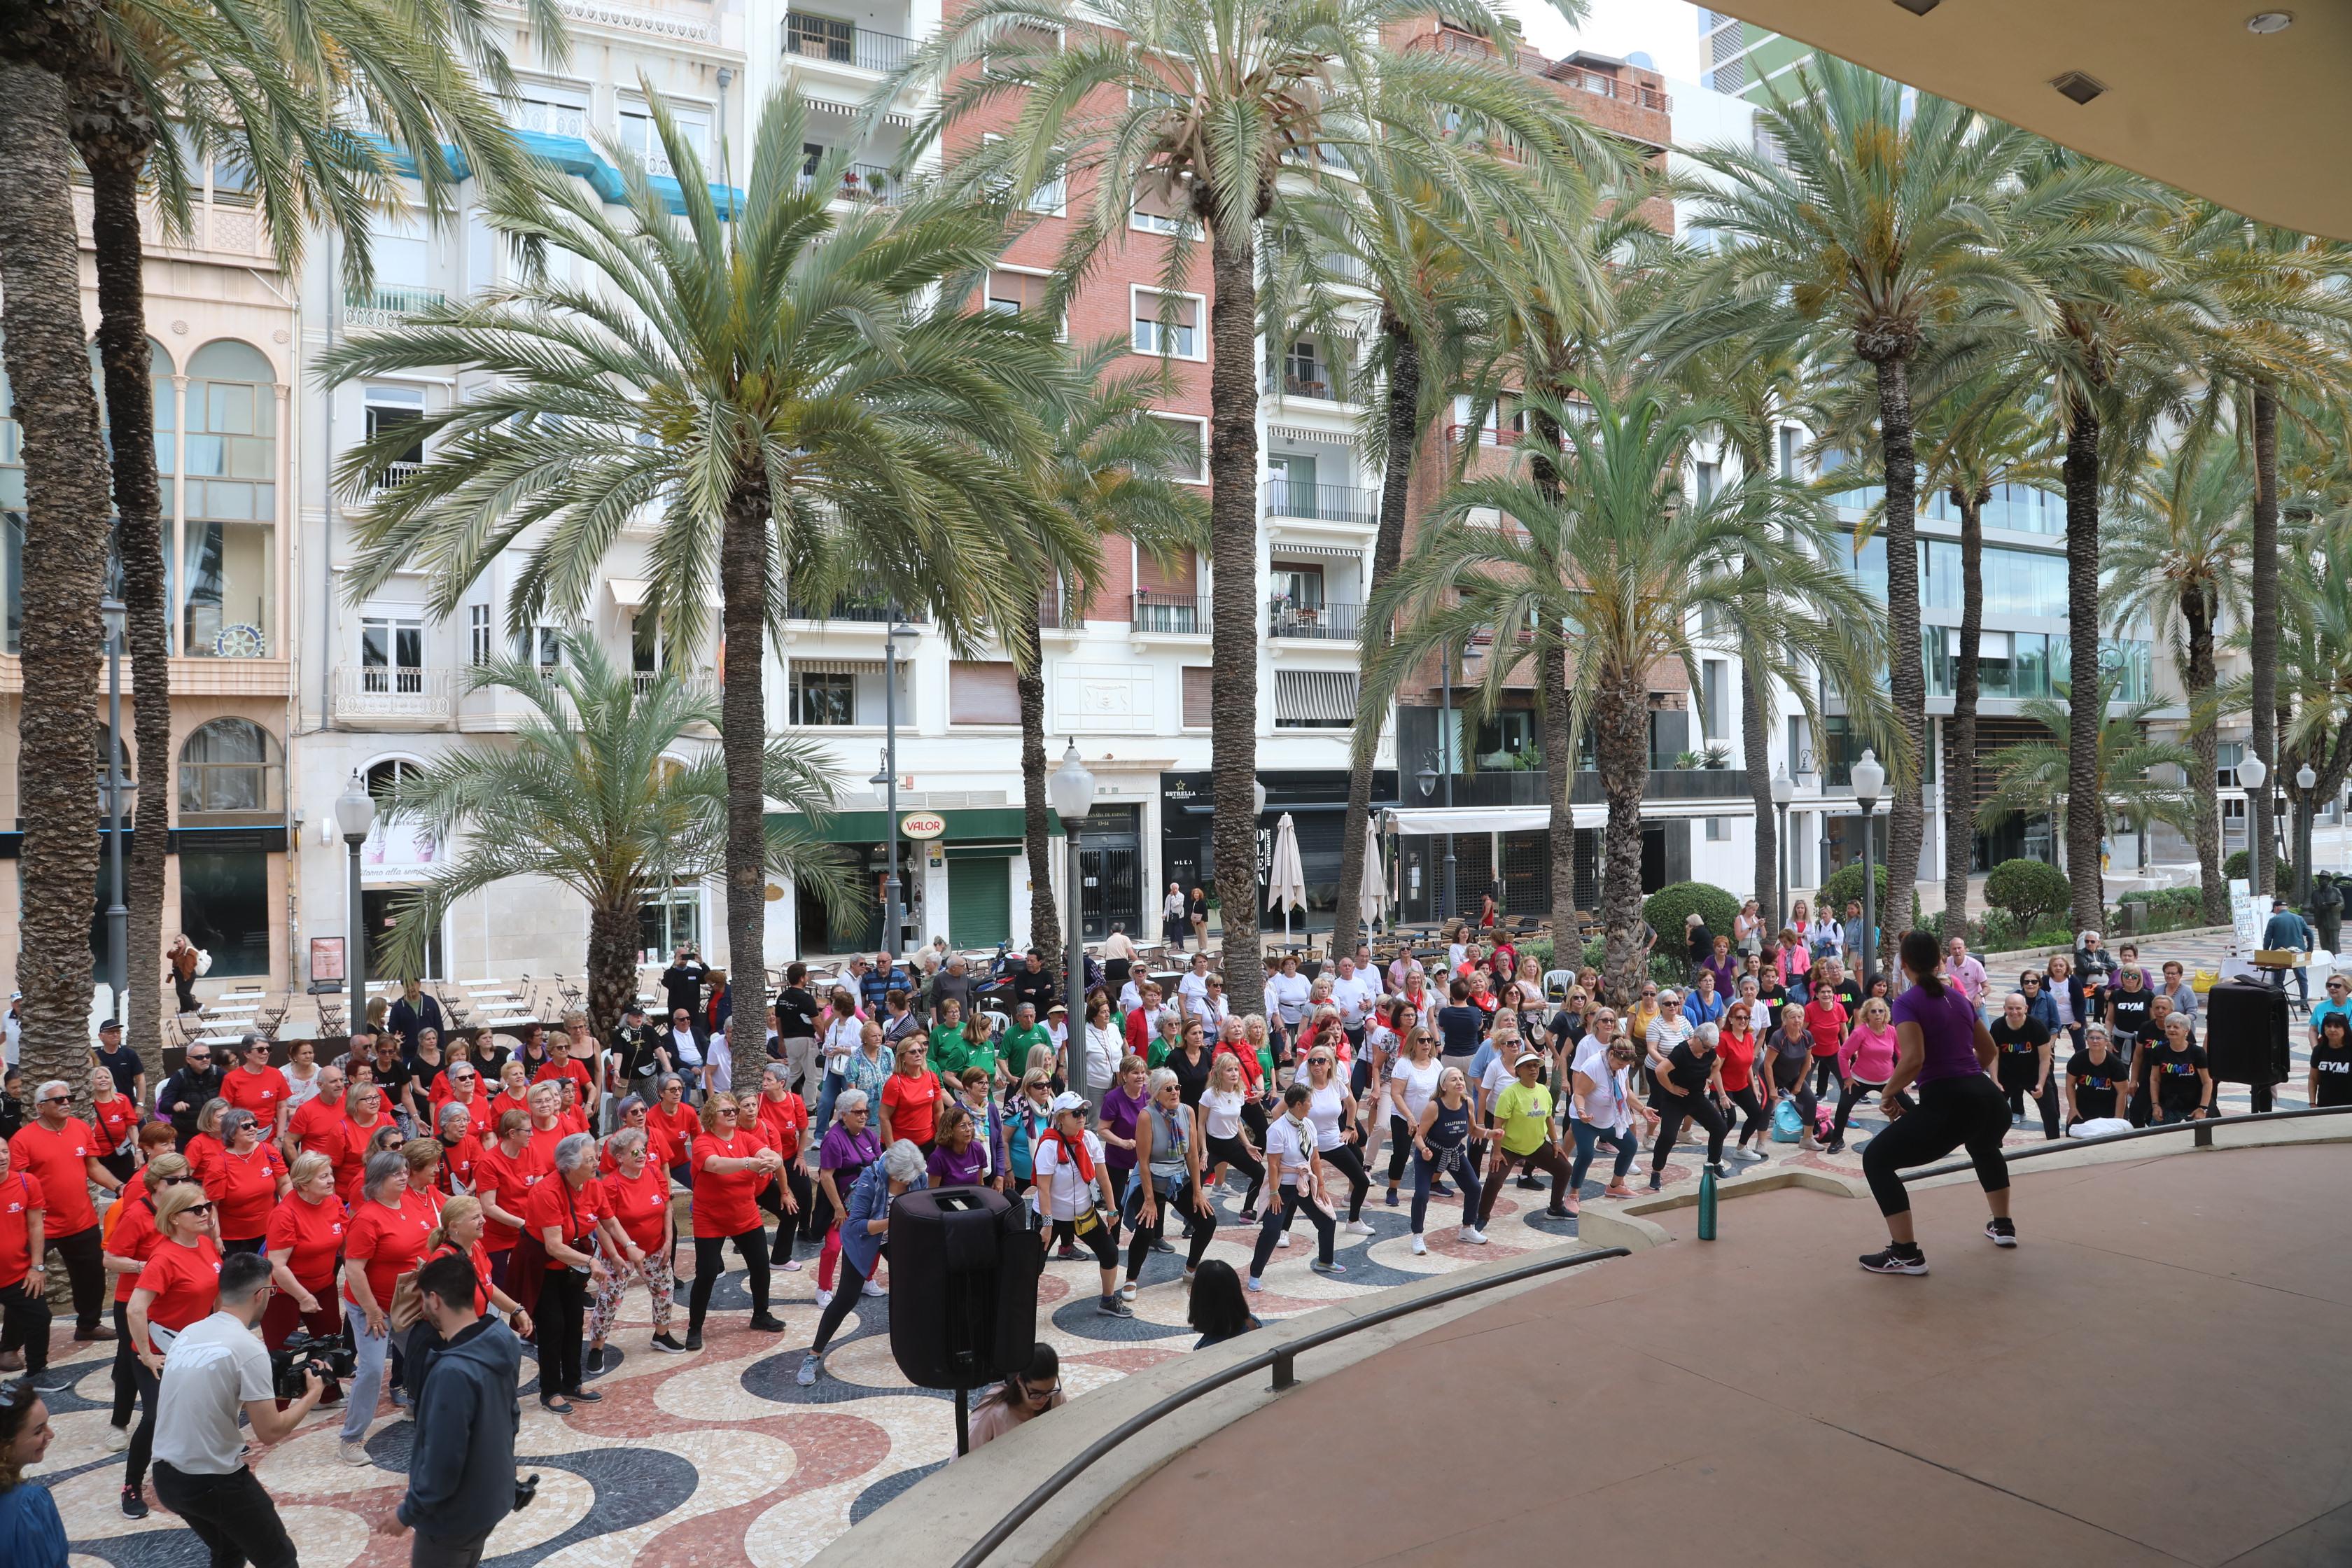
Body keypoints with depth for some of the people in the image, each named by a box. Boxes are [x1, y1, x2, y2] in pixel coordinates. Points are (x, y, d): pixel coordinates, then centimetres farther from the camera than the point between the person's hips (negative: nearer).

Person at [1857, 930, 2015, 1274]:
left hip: (1947, 1104, -8)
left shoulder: (1907, 1002, -6)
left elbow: (1913, 1060, -18)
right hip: (1990, 1100, 8)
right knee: (1984, 1147, 43)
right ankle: (2003, 1226, 51)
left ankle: (1906, 1254, -1)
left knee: (1876, 1159, 4)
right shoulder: (1958, 997, 15)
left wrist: (1888, 1094, -3)